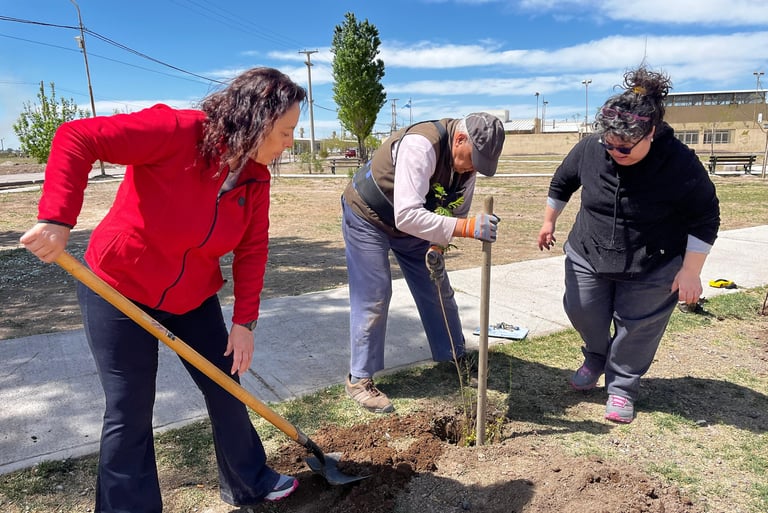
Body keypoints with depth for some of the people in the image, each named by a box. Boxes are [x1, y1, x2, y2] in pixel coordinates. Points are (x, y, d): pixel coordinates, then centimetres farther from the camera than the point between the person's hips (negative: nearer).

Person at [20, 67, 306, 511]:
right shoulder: (177, 130, -25)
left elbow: (252, 250, -3)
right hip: (119, 290, -5)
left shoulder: (256, 176, -7)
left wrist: (245, 321, -6)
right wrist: (57, 219, -34)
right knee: (130, 411, 3)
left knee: (226, 390, 13)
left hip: (193, 298, 6)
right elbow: (76, 139, -26)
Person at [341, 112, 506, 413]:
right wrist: (467, 227, -52)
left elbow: (455, 212, -2)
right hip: (367, 219, -7)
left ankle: (455, 358, 28)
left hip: (412, 222, 7)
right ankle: (359, 379, 6)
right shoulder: (420, 146, -36)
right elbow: (407, 215, -45)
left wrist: (437, 247, -19)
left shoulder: (468, 161, -11)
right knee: (373, 298, -9)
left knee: (438, 291, 10)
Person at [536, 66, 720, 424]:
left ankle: (622, 387, 28)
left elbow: (705, 219, -14)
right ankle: (596, 358, 43)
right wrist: (549, 221, 14)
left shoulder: (680, 163, -24)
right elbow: (562, 183, 4)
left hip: (651, 269, -3)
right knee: (582, 312, 12)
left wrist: (690, 271, -15)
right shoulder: (589, 148, -16)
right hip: (588, 255, 3)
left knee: (636, 328, 6)